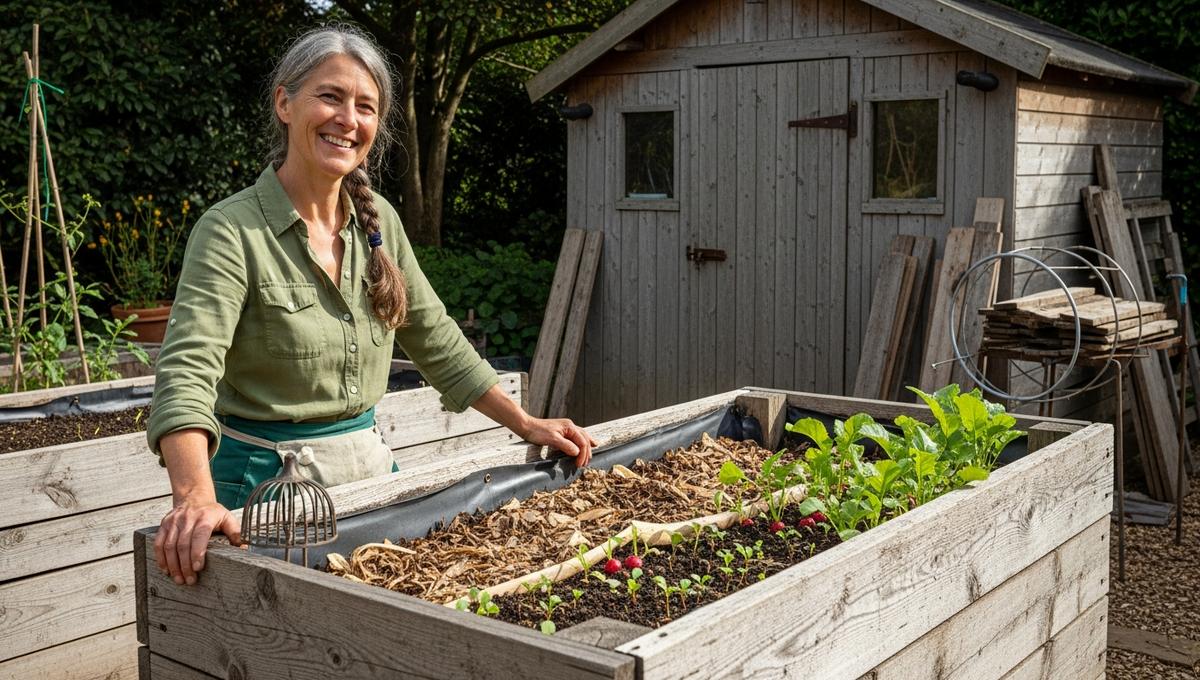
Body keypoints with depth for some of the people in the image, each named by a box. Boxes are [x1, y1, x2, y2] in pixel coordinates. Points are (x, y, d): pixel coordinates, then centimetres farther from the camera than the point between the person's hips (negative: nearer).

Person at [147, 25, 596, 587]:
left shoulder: (379, 222, 3)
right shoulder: (232, 231, -16)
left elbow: (438, 342, 11)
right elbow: (187, 373, -29)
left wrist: (526, 425, 7)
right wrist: (195, 498, -46)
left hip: (368, 466, 6)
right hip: (268, 478, -6)